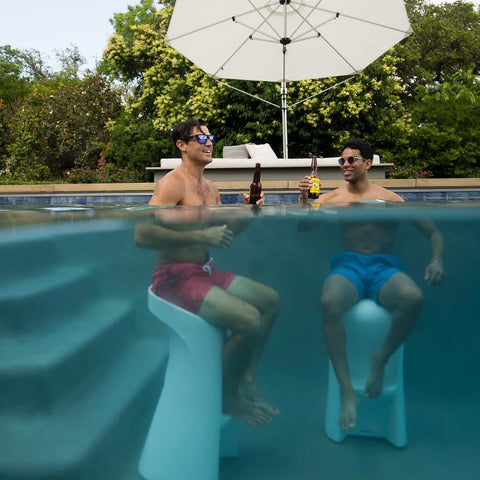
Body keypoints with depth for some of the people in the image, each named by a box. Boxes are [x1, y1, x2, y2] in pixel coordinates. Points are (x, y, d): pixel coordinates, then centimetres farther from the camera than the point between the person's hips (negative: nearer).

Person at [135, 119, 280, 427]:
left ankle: (247, 380, 12)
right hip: (177, 277, -10)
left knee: (271, 300, 11)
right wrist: (201, 236, -29)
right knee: (249, 319, -25)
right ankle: (227, 397, -1)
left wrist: (244, 212, 2)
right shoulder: (172, 184, -15)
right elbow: (143, 235, -27)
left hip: (206, 271, 10)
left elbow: (223, 233, 21)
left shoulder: (210, 188, 13)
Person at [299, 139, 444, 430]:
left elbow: (434, 233, 13)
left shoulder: (390, 199, 13)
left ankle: (381, 360, -9)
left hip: (384, 267, 0)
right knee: (329, 302, -36)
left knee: (414, 298, -35)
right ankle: (347, 391, -26)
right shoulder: (332, 199, 15)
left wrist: (437, 261, -7)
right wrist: (304, 199, -14)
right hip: (349, 266, 0)